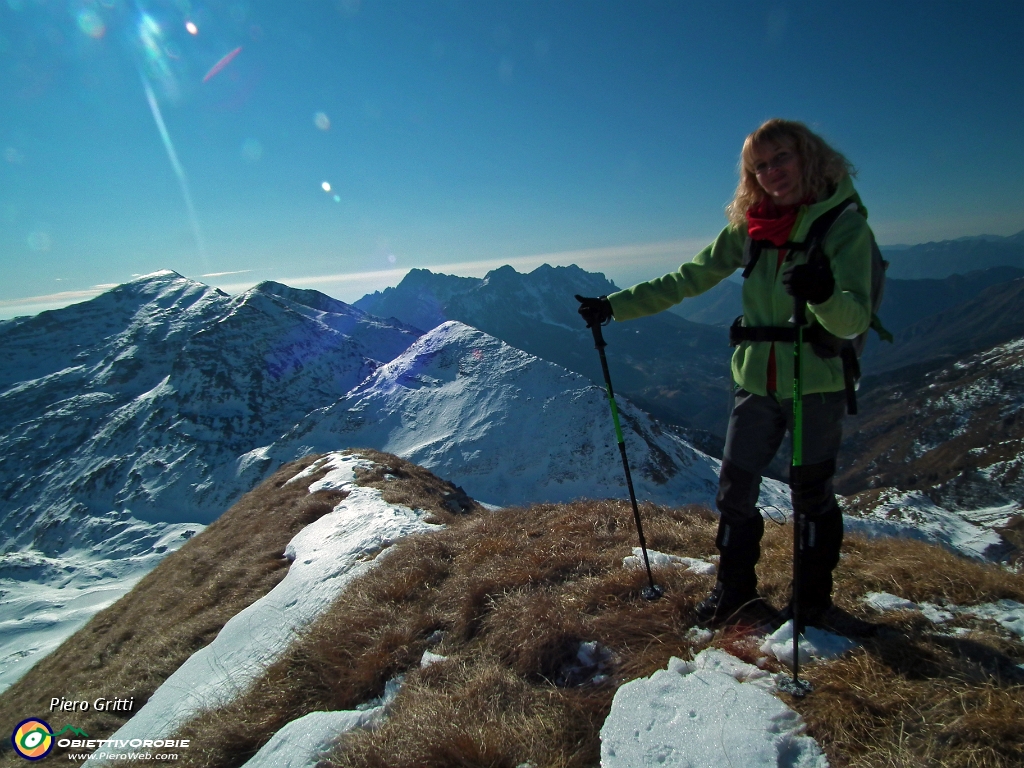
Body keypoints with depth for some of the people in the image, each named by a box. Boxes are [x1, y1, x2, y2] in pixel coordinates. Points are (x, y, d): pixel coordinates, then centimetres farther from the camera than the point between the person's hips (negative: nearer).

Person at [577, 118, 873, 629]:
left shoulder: (845, 225, -10)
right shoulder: (748, 227, 1)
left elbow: (854, 320, -20)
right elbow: (687, 280, 5)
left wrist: (825, 295, -43)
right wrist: (614, 306, 0)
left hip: (818, 384, -3)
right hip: (756, 381, 4)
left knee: (812, 496, 10)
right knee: (734, 490, 8)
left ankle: (812, 598, 32)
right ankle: (735, 587, 29)